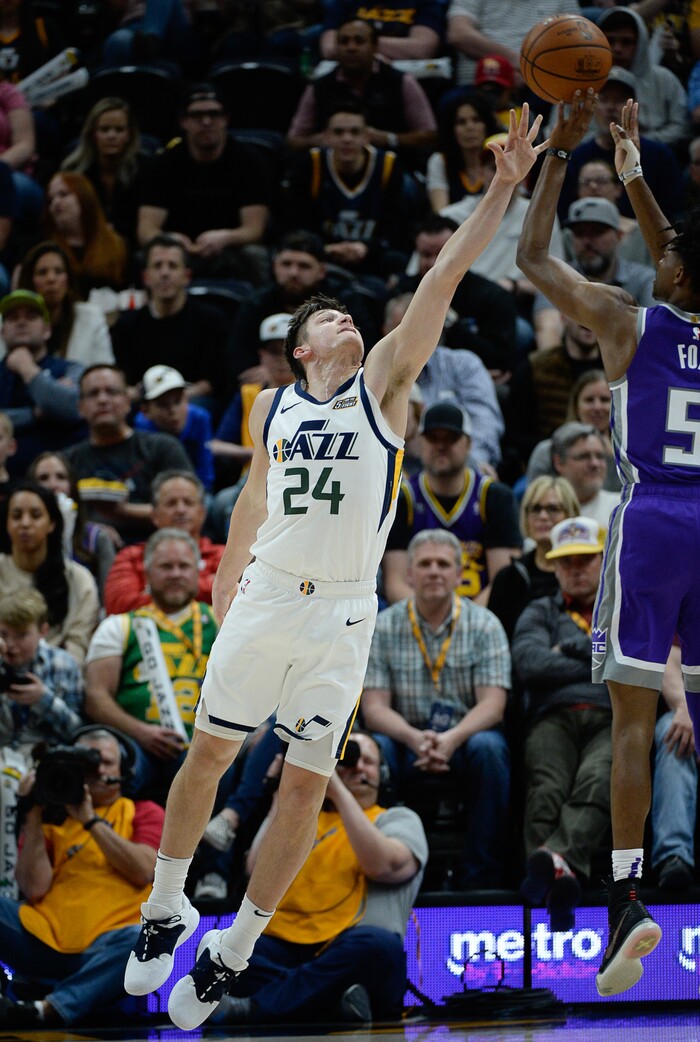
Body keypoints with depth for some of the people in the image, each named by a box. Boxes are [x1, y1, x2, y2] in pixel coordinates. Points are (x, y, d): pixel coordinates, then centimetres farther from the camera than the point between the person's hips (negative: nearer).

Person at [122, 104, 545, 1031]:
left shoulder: (383, 383, 3)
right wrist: (227, 578, 27)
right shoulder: (272, 408, 9)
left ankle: (233, 951, 9)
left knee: (305, 785, -2)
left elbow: (445, 278, -5)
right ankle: (166, 910, 24)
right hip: (266, 597, 2)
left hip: (343, 612, -2)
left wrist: (503, 188, -12)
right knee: (208, 753, 5)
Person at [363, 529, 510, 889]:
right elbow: (374, 707, -3)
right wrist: (416, 738, -24)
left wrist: (451, 738, -27)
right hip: (406, 741, 0)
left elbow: (492, 704, -7)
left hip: (465, 738, 0)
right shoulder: (382, 628, 4)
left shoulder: (484, 625, 3)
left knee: (488, 748, -33)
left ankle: (481, 876, -27)